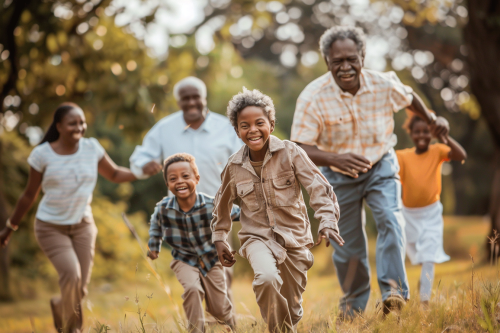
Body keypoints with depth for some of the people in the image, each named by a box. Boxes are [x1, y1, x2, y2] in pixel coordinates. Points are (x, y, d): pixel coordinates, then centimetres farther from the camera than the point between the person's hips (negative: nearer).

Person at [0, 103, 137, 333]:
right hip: (51, 227, -3)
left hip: (82, 225, 3)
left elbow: (115, 175, 10)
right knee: (71, 273, -23)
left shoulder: (92, 148, -3)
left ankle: (59, 307, 36)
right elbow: (29, 195, -1)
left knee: (81, 287, 0)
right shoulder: (42, 154, -11)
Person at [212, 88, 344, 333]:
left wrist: (327, 222, -30)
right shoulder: (234, 166, -2)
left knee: (292, 311, 9)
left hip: (294, 238, 0)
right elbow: (222, 204, 16)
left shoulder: (290, 153, -11)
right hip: (257, 237, 0)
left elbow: (319, 188, -15)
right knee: (267, 278, -33)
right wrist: (219, 239, 18)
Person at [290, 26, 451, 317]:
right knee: (348, 246, 10)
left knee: (391, 219, -26)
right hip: (339, 176, 0)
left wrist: (431, 119, 18)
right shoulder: (313, 97, -26)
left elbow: (408, 97, 7)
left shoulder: (384, 84, -18)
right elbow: (300, 149, -29)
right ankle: (354, 306, 32)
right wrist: (336, 158, -45)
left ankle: (394, 291, -26)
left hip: (381, 166, 1)